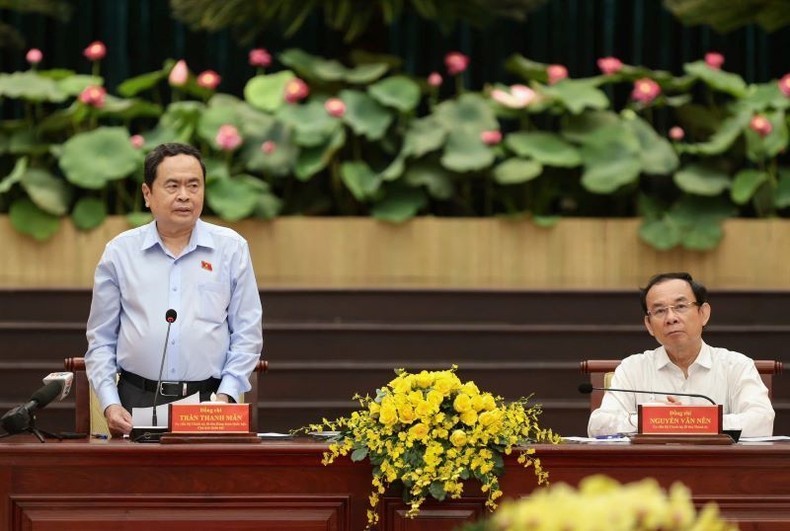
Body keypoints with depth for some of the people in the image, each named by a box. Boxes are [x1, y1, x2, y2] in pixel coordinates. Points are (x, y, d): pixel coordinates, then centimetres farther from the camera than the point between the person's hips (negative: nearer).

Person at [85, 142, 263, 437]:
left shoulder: (231, 249, 7)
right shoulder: (119, 252, 8)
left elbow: (247, 335, 8)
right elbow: (101, 340, 11)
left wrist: (226, 396, -4)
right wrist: (110, 404, -1)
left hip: (208, 401, 0)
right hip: (137, 401, 0)